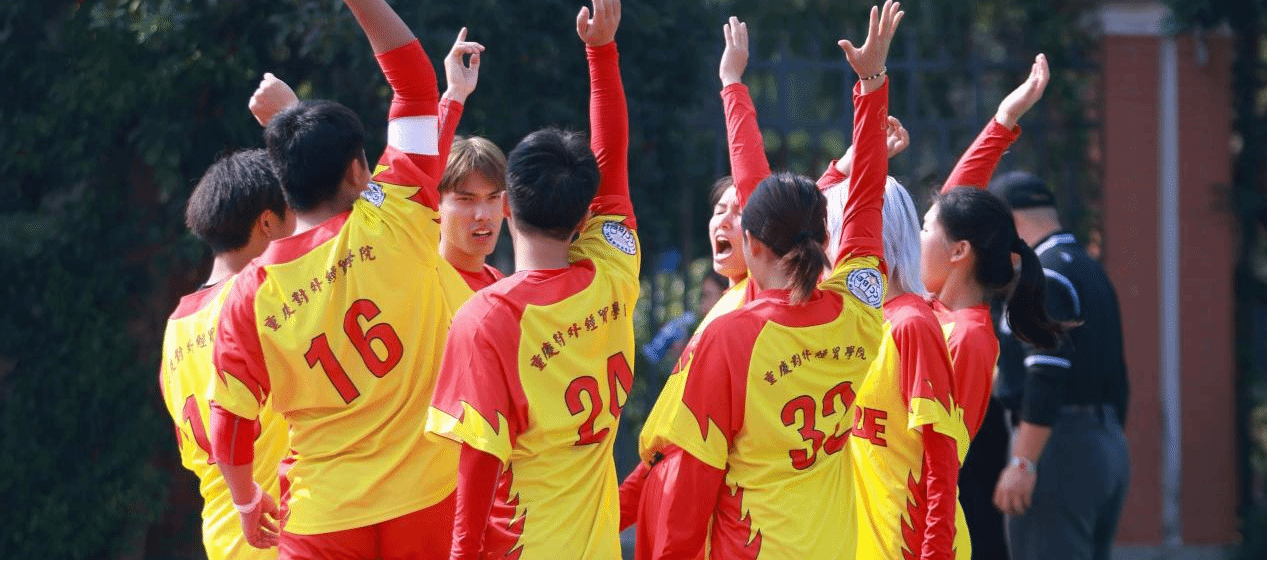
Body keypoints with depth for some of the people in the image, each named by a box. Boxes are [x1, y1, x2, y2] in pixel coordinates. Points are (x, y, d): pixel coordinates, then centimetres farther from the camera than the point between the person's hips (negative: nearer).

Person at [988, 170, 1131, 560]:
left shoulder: (1041, 276, -11)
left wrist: (1022, 463, -22)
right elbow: (1116, 381, 21)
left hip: (1058, 441, -10)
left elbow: (1046, 379, -21)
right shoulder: (1092, 272, 19)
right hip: (1109, 444, 10)